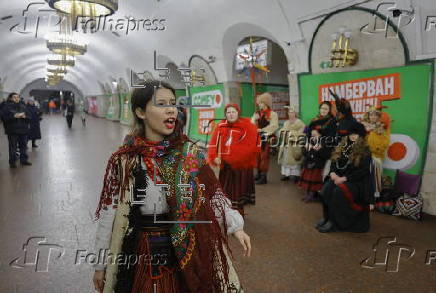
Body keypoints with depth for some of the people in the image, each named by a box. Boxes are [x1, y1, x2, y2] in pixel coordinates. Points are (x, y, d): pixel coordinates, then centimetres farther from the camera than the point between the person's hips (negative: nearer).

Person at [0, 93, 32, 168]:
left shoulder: (23, 106, 11)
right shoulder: (6, 106, -2)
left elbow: (29, 116, 10)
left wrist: (24, 116, -12)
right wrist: (14, 116, -23)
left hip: (23, 129, 4)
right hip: (12, 130, -4)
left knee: (23, 145, 11)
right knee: (13, 147, -2)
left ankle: (24, 160, 23)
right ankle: (12, 162, 7)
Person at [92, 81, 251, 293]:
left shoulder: (191, 154, -4)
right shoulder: (123, 161, -9)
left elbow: (213, 195, -3)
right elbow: (109, 213, -5)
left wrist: (235, 225, -16)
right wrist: (101, 264, 1)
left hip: (185, 252, 2)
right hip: (139, 256, -1)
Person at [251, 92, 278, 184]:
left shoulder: (272, 114, -4)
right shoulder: (256, 113, 14)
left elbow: (273, 126, -16)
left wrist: (262, 130, -22)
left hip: (267, 138, -6)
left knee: (264, 156, -4)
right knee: (257, 156, 12)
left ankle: (264, 177, 1)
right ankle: (259, 174, 24)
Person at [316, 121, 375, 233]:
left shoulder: (365, 151, -4)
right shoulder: (342, 147, 13)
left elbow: (363, 171, -12)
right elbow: (333, 162, 14)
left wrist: (344, 178, -18)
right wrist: (333, 173, -8)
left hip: (356, 181, -5)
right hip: (338, 177, 5)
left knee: (339, 192, -33)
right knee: (325, 189, -24)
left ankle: (334, 221, -19)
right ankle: (326, 217, -10)